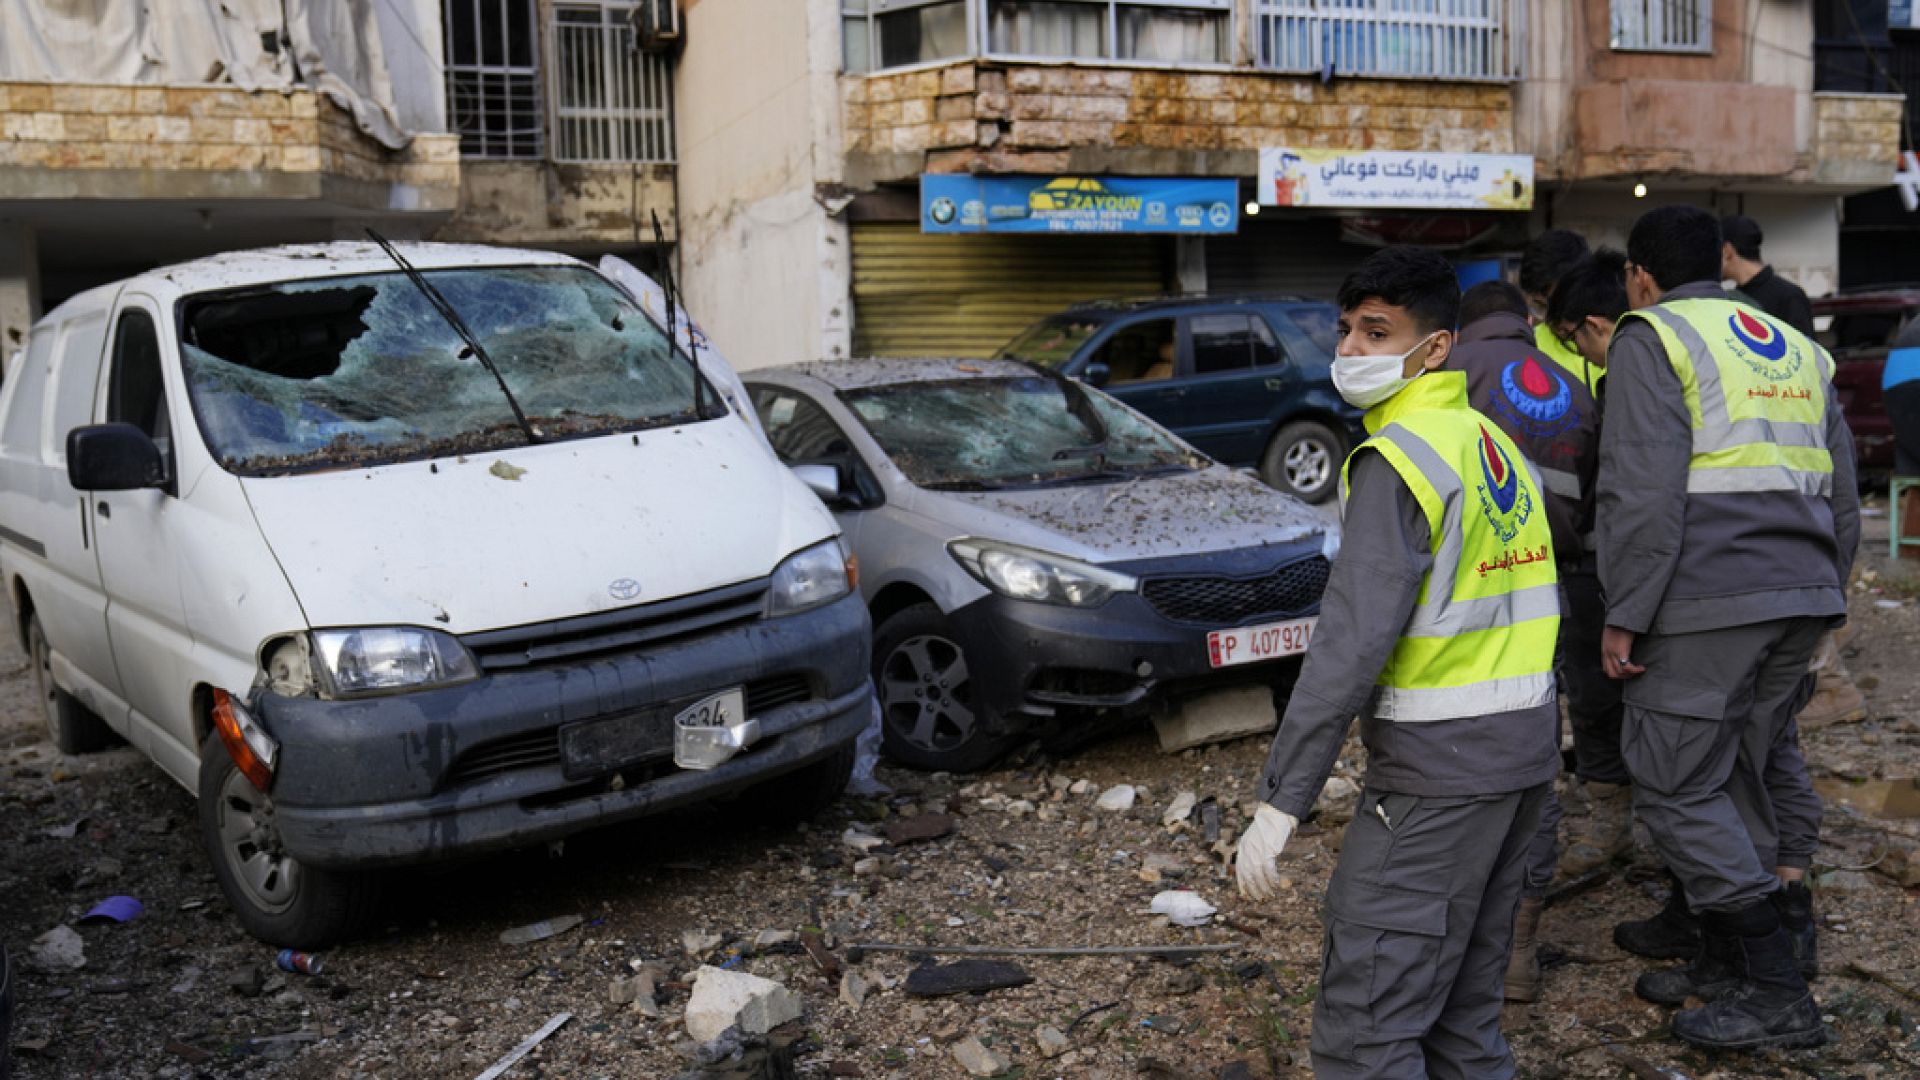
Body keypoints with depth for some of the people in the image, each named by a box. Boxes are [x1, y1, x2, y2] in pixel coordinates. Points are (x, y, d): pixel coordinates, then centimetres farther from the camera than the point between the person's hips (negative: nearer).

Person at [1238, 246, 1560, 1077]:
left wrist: (1279, 801, -22)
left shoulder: (1399, 458, -15)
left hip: (1440, 767, -9)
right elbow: (1529, 605, 16)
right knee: (1464, 1002, 19)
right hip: (1527, 746, 10)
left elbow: (1352, 643, -23)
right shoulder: (1495, 443, 13)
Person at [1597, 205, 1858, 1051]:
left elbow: (1643, 492, -14)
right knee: (1734, 781, 17)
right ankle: (1725, 962, 25)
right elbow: (1842, 497, 22)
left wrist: (1625, 616, -11)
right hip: (1801, 599, 8)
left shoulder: (1653, 339, -2)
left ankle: (1776, 992, -1)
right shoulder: (1797, 348, 21)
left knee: (1676, 788, -1)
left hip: (1706, 601, -8)